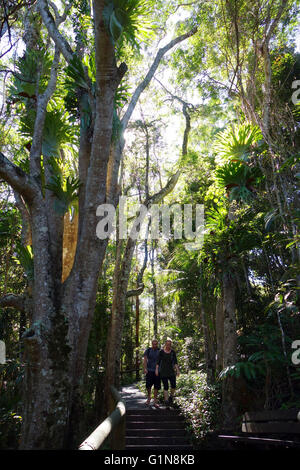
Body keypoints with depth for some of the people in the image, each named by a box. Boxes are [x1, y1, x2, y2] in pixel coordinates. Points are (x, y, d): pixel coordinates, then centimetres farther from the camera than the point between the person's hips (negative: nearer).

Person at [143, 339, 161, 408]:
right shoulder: (148, 350, 1)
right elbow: (145, 360, -4)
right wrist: (145, 368, -16)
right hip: (149, 371, -1)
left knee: (156, 387, 0)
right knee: (148, 385, -2)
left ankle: (155, 402, 7)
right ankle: (149, 397, 25)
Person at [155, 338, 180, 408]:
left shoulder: (173, 352, 4)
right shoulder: (161, 351, -2)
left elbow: (175, 362, 0)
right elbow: (158, 361, -2)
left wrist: (177, 370, -9)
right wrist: (156, 369, -11)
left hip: (171, 371, 2)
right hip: (163, 371, -2)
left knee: (173, 385, -7)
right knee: (166, 386, -7)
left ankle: (171, 397, 20)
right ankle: (166, 401, 1)